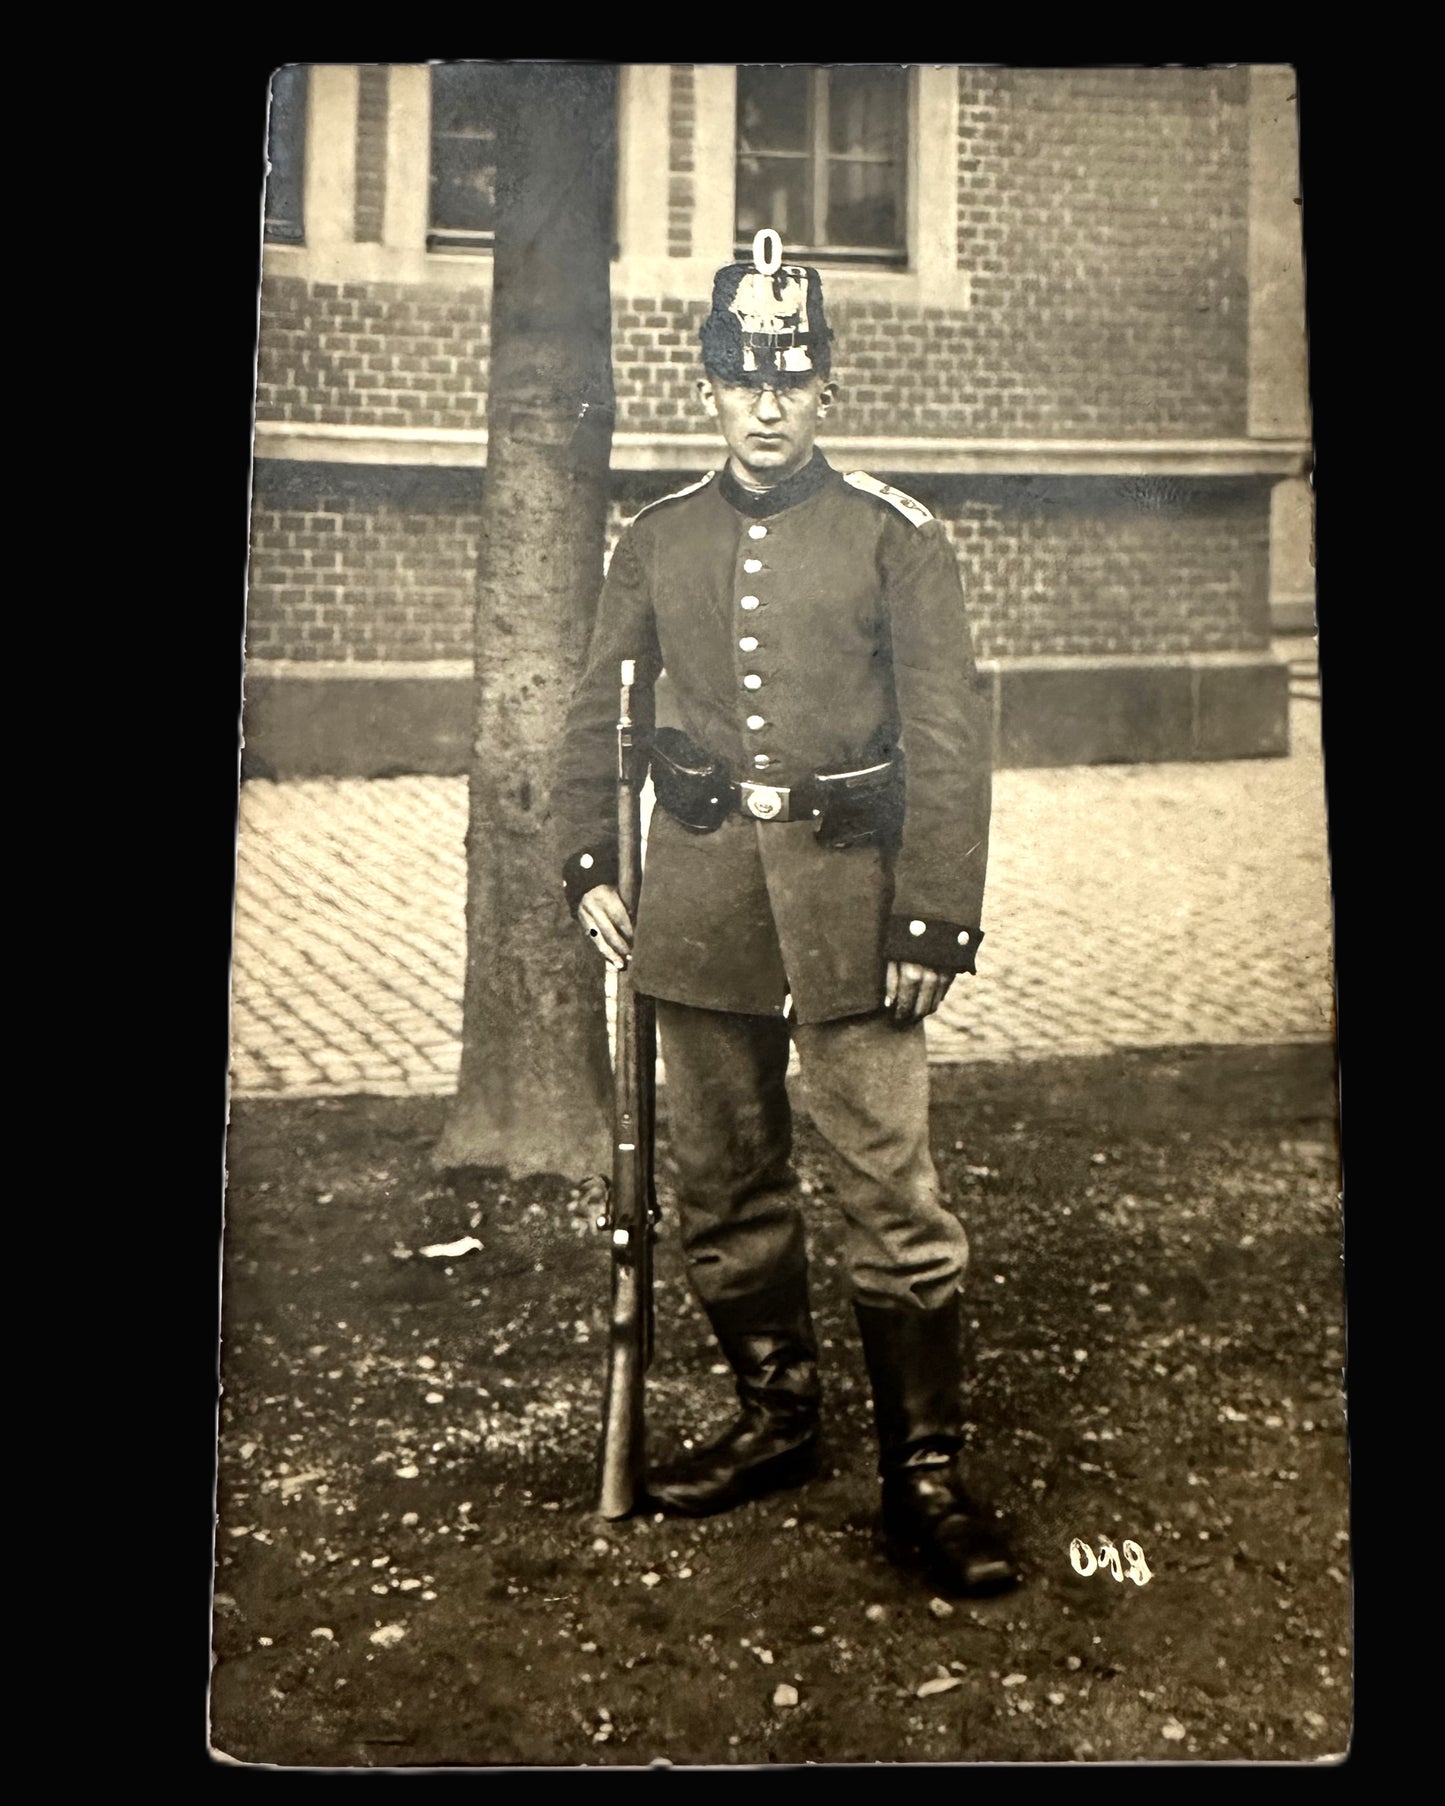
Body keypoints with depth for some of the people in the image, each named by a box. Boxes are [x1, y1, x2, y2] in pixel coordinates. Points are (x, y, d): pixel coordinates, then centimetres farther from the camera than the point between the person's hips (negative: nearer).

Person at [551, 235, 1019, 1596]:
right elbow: (598, 710, 15)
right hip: (699, 895, 4)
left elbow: (946, 741, -4)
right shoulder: (658, 540, 9)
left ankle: (924, 1474, 7)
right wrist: (589, 864, 5)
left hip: (846, 889, -3)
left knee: (891, 1194, -4)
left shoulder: (893, 536, 0)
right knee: (723, 1186, 12)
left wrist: (933, 922, -10)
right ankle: (775, 1418, 30)